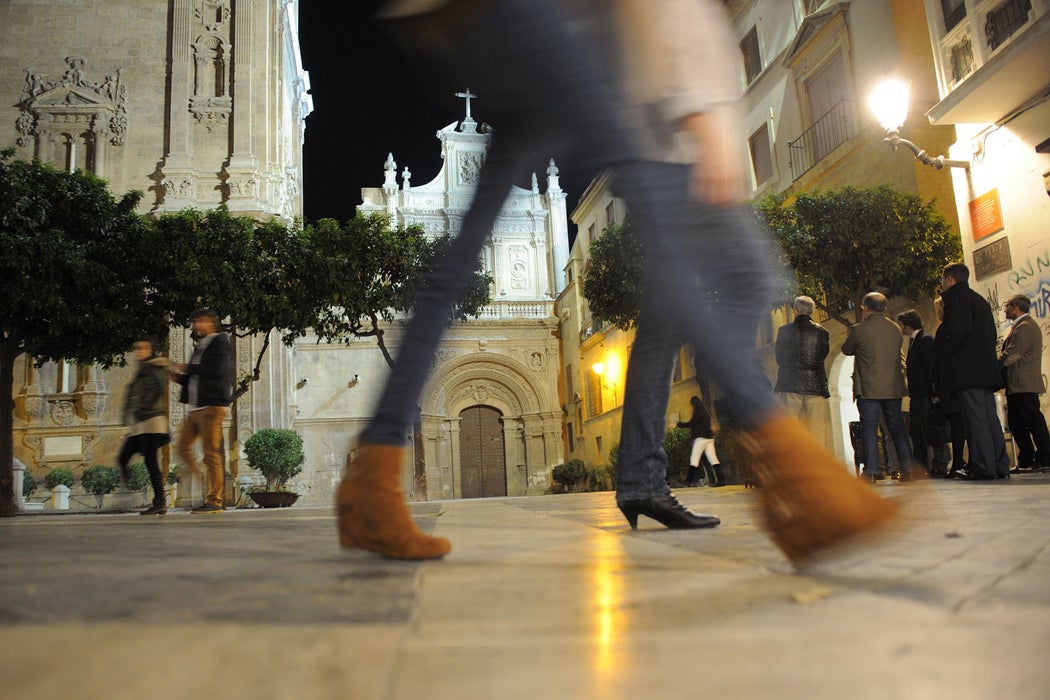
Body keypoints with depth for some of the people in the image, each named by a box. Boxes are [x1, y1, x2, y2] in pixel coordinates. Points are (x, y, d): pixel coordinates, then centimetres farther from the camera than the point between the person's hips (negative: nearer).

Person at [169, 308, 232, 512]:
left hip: (211, 406, -9)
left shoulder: (220, 341, -4)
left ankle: (215, 500, -3)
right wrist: (177, 377, 7)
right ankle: (205, 485, 18)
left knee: (211, 453, -8)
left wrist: (187, 368, -9)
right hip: (195, 408, 9)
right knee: (182, 447, 9)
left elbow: (215, 370, -19)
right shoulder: (199, 347, 21)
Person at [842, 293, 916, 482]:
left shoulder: (858, 330, -8)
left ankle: (870, 471, -4)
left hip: (868, 388, -4)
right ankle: (908, 469, 11)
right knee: (897, 428, 11)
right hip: (893, 387, 4)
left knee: (869, 429, -1)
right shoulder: (895, 329, 6)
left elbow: (846, 350, 6)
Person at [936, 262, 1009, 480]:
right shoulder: (980, 300, 24)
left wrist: (945, 354, -7)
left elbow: (958, 332, -18)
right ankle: (1000, 465, 10)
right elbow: (991, 334, 23)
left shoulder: (959, 297, -5)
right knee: (990, 418, 9)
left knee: (975, 418, -10)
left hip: (968, 370, -9)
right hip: (987, 369, 9)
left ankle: (983, 467, -11)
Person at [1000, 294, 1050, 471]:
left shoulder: (1025, 327, -13)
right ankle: (1026, 460, 13)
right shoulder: (1019, 327, 21)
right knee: (1015, 423, 10)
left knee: (1033, 421, -7)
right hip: (1016, 386, 11)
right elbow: (1009, 355, 20)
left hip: (1024, 385, -11)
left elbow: (1009, 356, -18)